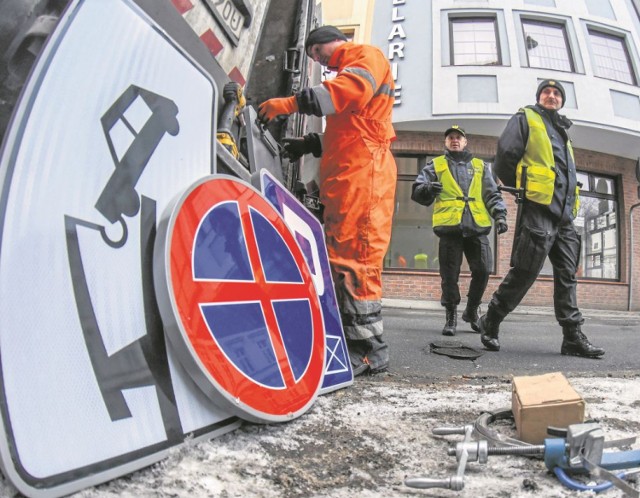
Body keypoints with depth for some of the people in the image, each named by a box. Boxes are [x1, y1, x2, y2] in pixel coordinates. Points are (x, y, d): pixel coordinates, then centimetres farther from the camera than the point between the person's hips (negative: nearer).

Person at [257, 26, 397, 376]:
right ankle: (349, 340, 7)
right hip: (346, 176, 10)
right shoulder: (347, 72, 35)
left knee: (354, 258, -15)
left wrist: (291, 103, -22)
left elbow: (354, 89, -17)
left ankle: (369, 349, -12)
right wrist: (306, 145, 18)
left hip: (364, 170, -10)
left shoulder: (367, 56, 7)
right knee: (339, 256, 5)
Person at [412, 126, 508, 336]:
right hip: (449, 227, -2)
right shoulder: (435, 165, 15)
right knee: (450, 274, -1)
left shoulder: (480, 166, 21)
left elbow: (492, 195, 18)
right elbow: (417, 191, 7)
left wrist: (500, 214, 2)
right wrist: (428, 189, -16)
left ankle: (472, 311, 20)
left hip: (477, 227, 2)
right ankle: (451, 316, 12)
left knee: (482, 271, -2)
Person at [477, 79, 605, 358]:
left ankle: (573, 337, 6)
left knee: (567, 276, 4)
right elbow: (505, 155, -6)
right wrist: (520, 189, 1)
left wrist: (570, 205, 17)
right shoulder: (526, 119, 8)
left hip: (564, 215, 8)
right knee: (524, 272, -11)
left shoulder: (561, 131, 29)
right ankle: (490, 324, 2)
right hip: (538, 210, -8)